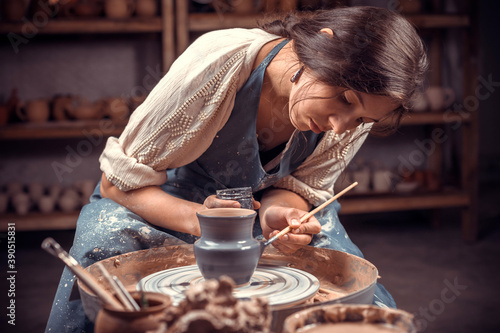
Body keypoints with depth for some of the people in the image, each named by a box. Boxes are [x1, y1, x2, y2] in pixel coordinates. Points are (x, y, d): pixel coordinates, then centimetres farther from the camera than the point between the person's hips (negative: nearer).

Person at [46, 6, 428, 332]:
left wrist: (278, 211, -33)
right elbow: (119, 183, -25)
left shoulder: (359, 105, -22)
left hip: (263, 197, 3)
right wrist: (196, 219, -43)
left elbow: (300, 185, -9)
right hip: (165, 199, -2)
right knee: (104, 246, -34)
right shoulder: (218, 61, -34)